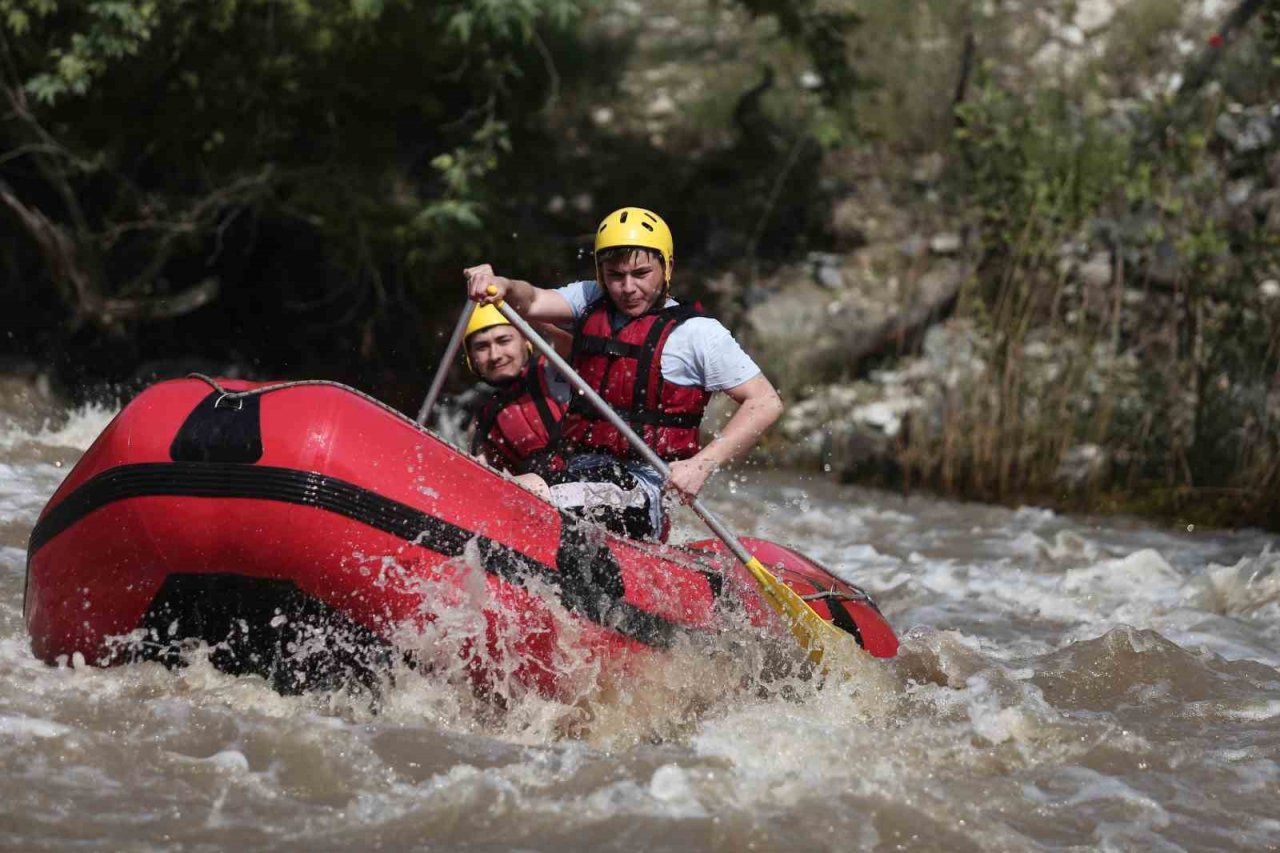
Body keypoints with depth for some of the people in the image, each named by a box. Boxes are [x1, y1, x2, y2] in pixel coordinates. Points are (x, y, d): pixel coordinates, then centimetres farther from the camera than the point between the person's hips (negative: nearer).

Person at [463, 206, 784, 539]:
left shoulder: (695, 332, -3)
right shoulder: (591, 302, 14)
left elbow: (766, 403, -5)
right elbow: (532, 302, -3)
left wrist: (702, 465, -14)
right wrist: (503, 287, -27)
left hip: (643, 490, -6)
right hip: (576, 474, 6)